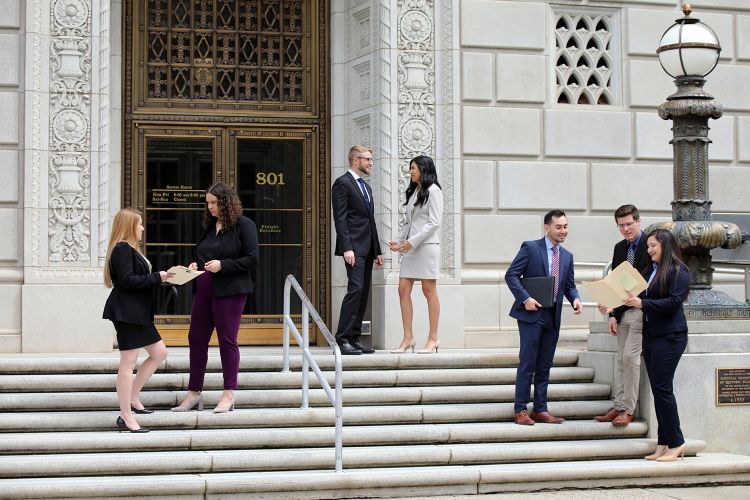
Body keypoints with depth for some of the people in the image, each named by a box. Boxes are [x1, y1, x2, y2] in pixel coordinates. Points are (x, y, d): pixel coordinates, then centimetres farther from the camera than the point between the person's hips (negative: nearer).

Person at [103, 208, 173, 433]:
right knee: (128, 363, -7)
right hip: (125, 312, -11)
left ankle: (132, 397, 20)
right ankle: (125, 417, -2)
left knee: (159, 352, 14)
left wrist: (160, 278, 8)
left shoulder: (130, 249, 19)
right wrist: (157, 278, -18)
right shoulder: (122, 249, -14)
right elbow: (128, 280, -22)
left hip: (138, 312, 11)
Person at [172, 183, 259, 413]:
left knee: (227, 340, -2)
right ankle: (194, 393, 15)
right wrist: (196, 264, 4)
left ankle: (228, 395, 7)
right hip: (204, 289, 7)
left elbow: (252, 259, -11)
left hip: (229, 291, -7)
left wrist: (222, 265, -18)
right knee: (196, 338, 7)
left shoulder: (244, 225, -6)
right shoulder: (209, 226, 14)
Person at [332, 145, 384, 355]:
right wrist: (347, 248, -21)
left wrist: (377, 250, 19)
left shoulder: (366, 187, 22)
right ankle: (342, 339, -16)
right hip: (354, 246, -9)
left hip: (367, 248, 9)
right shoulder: (342, 184, -5)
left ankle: (354, 339, 8)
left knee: (363, 293, 6)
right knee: (355, 288, -16)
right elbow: (340, 218, -13)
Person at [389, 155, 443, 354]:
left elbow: (434, 223, -12)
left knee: (429, 291, -3)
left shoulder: (433, 191, -5)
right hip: (410, 247, 8)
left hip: (427, 245, -8)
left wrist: (412, 241, -15)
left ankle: (433, 338, 2)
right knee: (403, 289, 1)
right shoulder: (413, 192, 19)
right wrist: (399, 241, 7)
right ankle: (408, 338, 3)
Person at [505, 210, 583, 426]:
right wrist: (525, 298, -18)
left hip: (553, 317, 6)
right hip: (532, 313, -6)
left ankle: (540, 410, 14)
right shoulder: (530, 248, -5)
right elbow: (511, 275, -8)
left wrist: (575, 299, -4)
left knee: (545, 365, 9)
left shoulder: (567, 256, 14)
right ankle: (520, 410, 1)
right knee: (527, 363, -5)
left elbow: (569, 285, 18)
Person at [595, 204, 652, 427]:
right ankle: (618, 406, 11)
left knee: (629, 356, -13)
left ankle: (627, 409, -8)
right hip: (623, 311, 7)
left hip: (641, 309, -7)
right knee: (622, 359, 7)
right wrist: (612, 314, 6)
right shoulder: (620, 248, 13)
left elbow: (644, 279, -17)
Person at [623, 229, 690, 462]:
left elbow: (674, 302, -17)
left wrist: (642, 303, -22)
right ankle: (664, 444, 10)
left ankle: (675, 443, -3)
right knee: (658, 389, 7)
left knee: (662, 388, -10)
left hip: (669, 335, -8)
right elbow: (644, 299, 18)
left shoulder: (678, 270, -7)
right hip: (650, 335, 8)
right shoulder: (652, 270, 16)